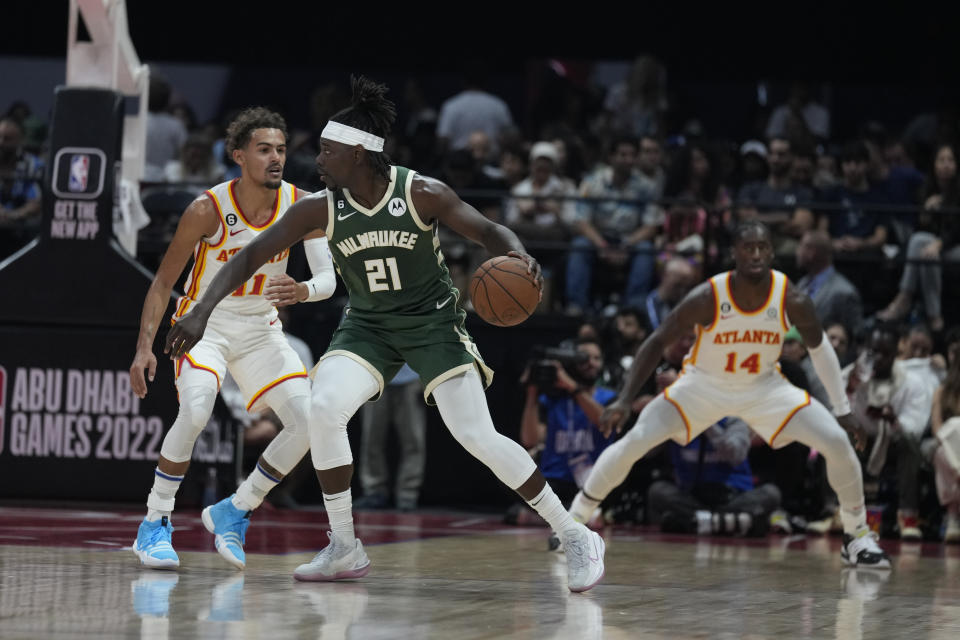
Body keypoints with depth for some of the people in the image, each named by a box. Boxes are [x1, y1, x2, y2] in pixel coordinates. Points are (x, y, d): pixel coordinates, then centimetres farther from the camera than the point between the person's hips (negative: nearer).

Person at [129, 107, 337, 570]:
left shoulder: (301, 207, -12)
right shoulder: (208, 210, -21)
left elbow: (328, 277, -17)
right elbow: (163, 281, -13)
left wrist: (304, 290, -41)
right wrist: (145, 347, -22)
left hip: (261, 328, 4)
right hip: (205, 323, -4)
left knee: (309, 423, -12)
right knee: (195, 412, -30)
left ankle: (233, 513, 6)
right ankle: (155, 525, -14)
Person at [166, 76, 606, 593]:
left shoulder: (421, 194, -19)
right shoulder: (320, 209, -12)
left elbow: (489, 232, -10)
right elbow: (251, 256, -10)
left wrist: (516, 254, -34)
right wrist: (202, 311, -21)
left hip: (432, 322, -3)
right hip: (367, 326, 3)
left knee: (477, 436, -15)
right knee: (324, 408, -23)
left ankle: (575, 536, 0)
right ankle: (344, 550, -7)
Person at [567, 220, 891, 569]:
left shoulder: (792, 300, -21)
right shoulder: (707, 297, -27)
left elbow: (820, 348, -3)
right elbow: (656, 342, -17)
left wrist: (843, 410, 0)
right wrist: (625, 400, -23)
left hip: (764, 387, 2)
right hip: (704, 385, -2)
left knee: (838, 443, -13)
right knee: (633, 443, -17)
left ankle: (857, 535, 8)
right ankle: (574, 520, 2)